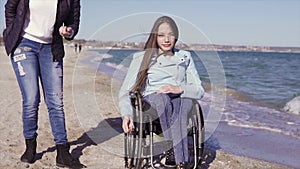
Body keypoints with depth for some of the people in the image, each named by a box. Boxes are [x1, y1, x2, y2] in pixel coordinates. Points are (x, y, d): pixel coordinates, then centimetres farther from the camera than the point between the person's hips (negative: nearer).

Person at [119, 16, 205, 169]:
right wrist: (126, 114, -18)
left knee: (187, 100, -35)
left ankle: (172, 153, -39)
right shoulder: (142, 58, 10)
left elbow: (199, 91, 7)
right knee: (163, 98, -38)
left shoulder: (185, 57, 17)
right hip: (151, 100, -1)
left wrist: (180, 89, -16)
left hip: (180, 99, 2)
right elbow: (125, 91, 3)